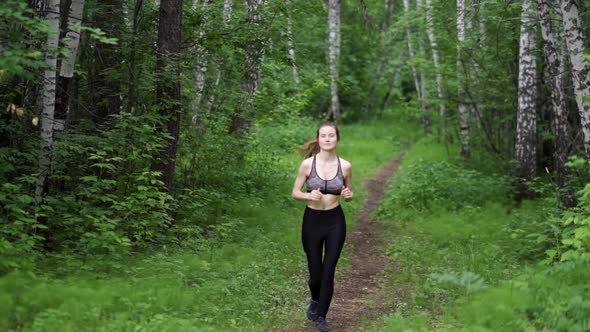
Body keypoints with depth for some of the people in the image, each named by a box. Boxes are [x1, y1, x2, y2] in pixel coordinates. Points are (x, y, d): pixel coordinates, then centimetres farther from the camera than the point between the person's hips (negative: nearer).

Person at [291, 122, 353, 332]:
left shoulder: (345, 166, -5)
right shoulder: (307, 164, -9)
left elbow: (349, 194, 9)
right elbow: (295, 193, -1)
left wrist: (348, 195, -14)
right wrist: (308, 195, -21)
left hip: (335, 222, 0)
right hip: (312, 221, 0)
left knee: (328, 272, 0)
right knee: (315, 272, 10)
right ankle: (315, 301, 44)